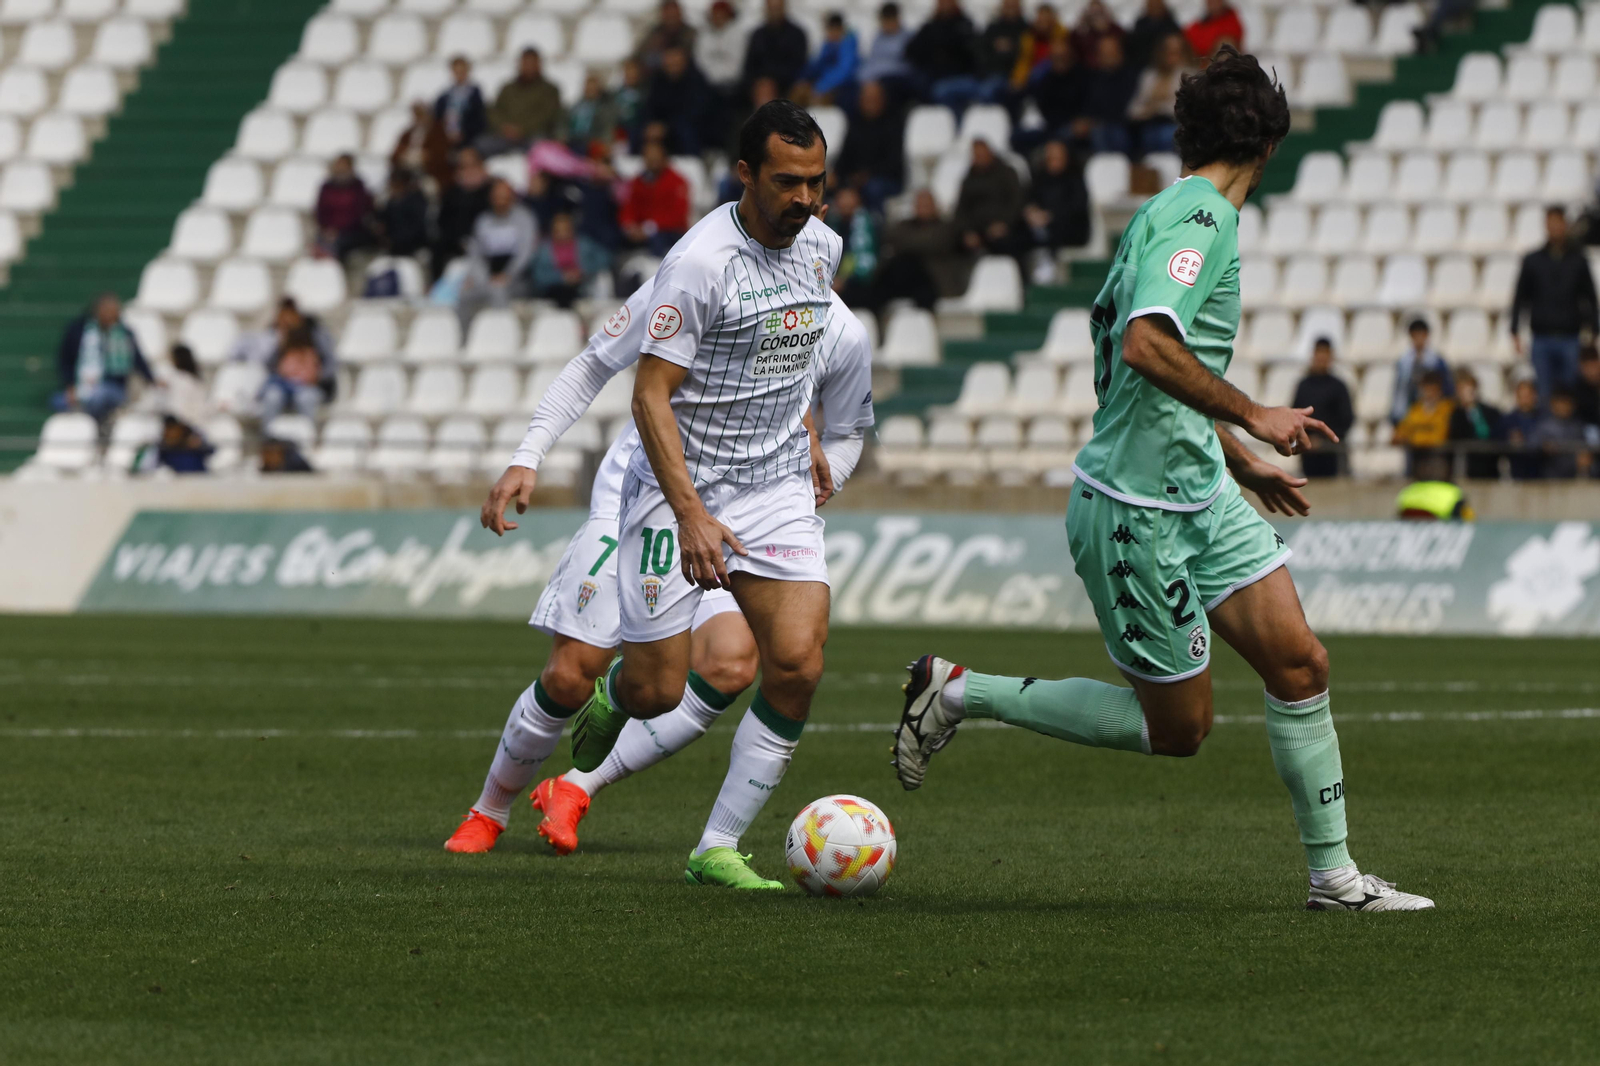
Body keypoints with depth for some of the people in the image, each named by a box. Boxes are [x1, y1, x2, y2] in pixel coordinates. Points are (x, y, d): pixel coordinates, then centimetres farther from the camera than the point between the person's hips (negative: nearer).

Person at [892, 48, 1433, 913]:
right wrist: (1251, 415, -23)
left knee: (1298, 662, 1)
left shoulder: (1182, 213, 14)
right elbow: (1148, 347, -31)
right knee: (1176, 727, 0)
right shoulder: (1197, 216, -17)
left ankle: (1332, 874, 7)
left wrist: (1242, 464, 35)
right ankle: (960, 694, 10)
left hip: (1199, 494, 9)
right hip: (1136, 509, -9)